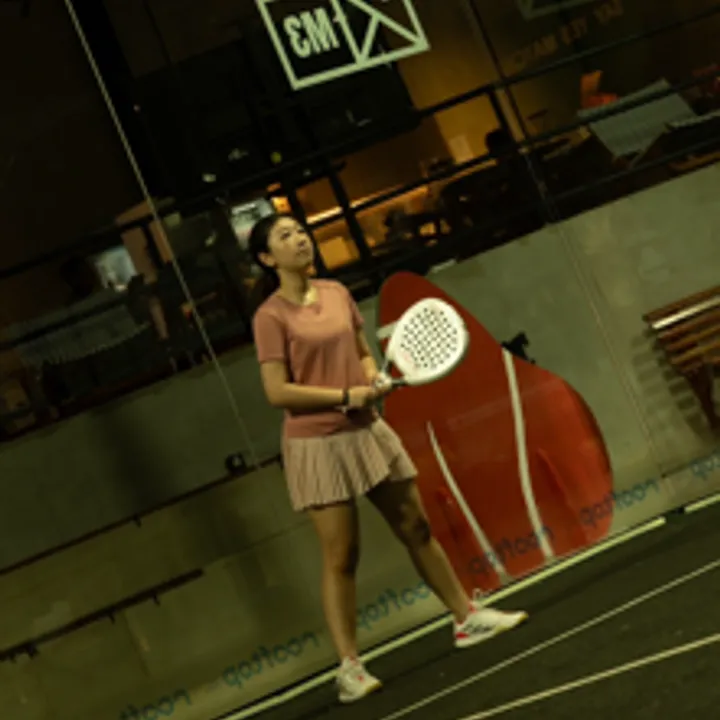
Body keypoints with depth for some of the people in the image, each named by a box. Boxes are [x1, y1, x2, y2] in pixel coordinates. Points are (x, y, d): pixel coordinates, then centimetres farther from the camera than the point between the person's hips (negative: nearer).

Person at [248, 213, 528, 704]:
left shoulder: (338, 294, 8)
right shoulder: (271, 317, -11)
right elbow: (277, 392, -16)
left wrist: (374, 379, -4)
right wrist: (346, 396, -18)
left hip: (368, 431, 6)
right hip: (318, 444, -6)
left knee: (418, 529, 12)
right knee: (341, 557, -3)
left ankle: (468, 618, 26)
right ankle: (349, 667, 6)